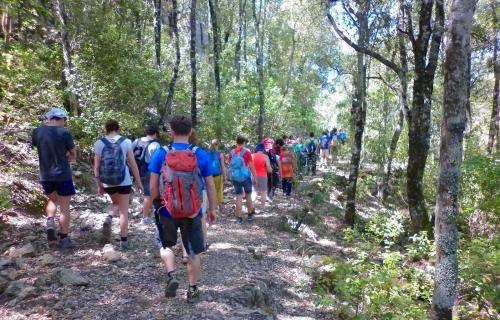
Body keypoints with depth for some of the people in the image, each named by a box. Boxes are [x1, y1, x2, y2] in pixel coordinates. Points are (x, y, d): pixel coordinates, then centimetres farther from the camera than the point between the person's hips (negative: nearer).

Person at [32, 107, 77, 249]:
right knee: (64, 207, 6)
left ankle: (50, 222, 3)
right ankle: (64, 239, 11)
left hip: (45, 175, 4)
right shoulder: (64, 133, -12)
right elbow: (73, 156, -3)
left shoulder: (37, 131, -1)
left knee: (52, 200, 28)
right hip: (62, 174, -4)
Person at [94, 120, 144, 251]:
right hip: (123, 181, -2)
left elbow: (96, 167, 1)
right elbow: (133, 164, -3)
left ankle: (108, 219, 2)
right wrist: (139, 182, 5)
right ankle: (124, 241, 11)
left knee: (115, 203, 29)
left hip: (107, 182, 2)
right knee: (124, 211, 8)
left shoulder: (99, 143, -1)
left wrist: (99, 185, 11)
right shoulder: (126, 142, -4)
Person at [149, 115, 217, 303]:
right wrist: (212, 209, 10)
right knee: (194, 252, 17)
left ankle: (171, 276, 6)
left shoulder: (161, 154, -8)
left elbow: (153, 185, -5)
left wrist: (157, 205, 11)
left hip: (167, 211, 0)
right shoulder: (201, 155, -7)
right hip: (193, 212, 0)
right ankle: (193, 290, 26)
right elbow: (210, 186, -2)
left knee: (166, 245, 25)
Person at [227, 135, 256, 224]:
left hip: (235, 177, 3)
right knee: (248, 196, 13)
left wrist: (231, 177, 18)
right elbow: (251, 166, -8)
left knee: (239, 197, 6)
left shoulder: (232, 153, 3)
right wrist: (255, 177, -2)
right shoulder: (246, 152, -7)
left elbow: (230, 165, 8)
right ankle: (250, 215, 24)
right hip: (245, 176, -3)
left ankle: (239, 218, 6)